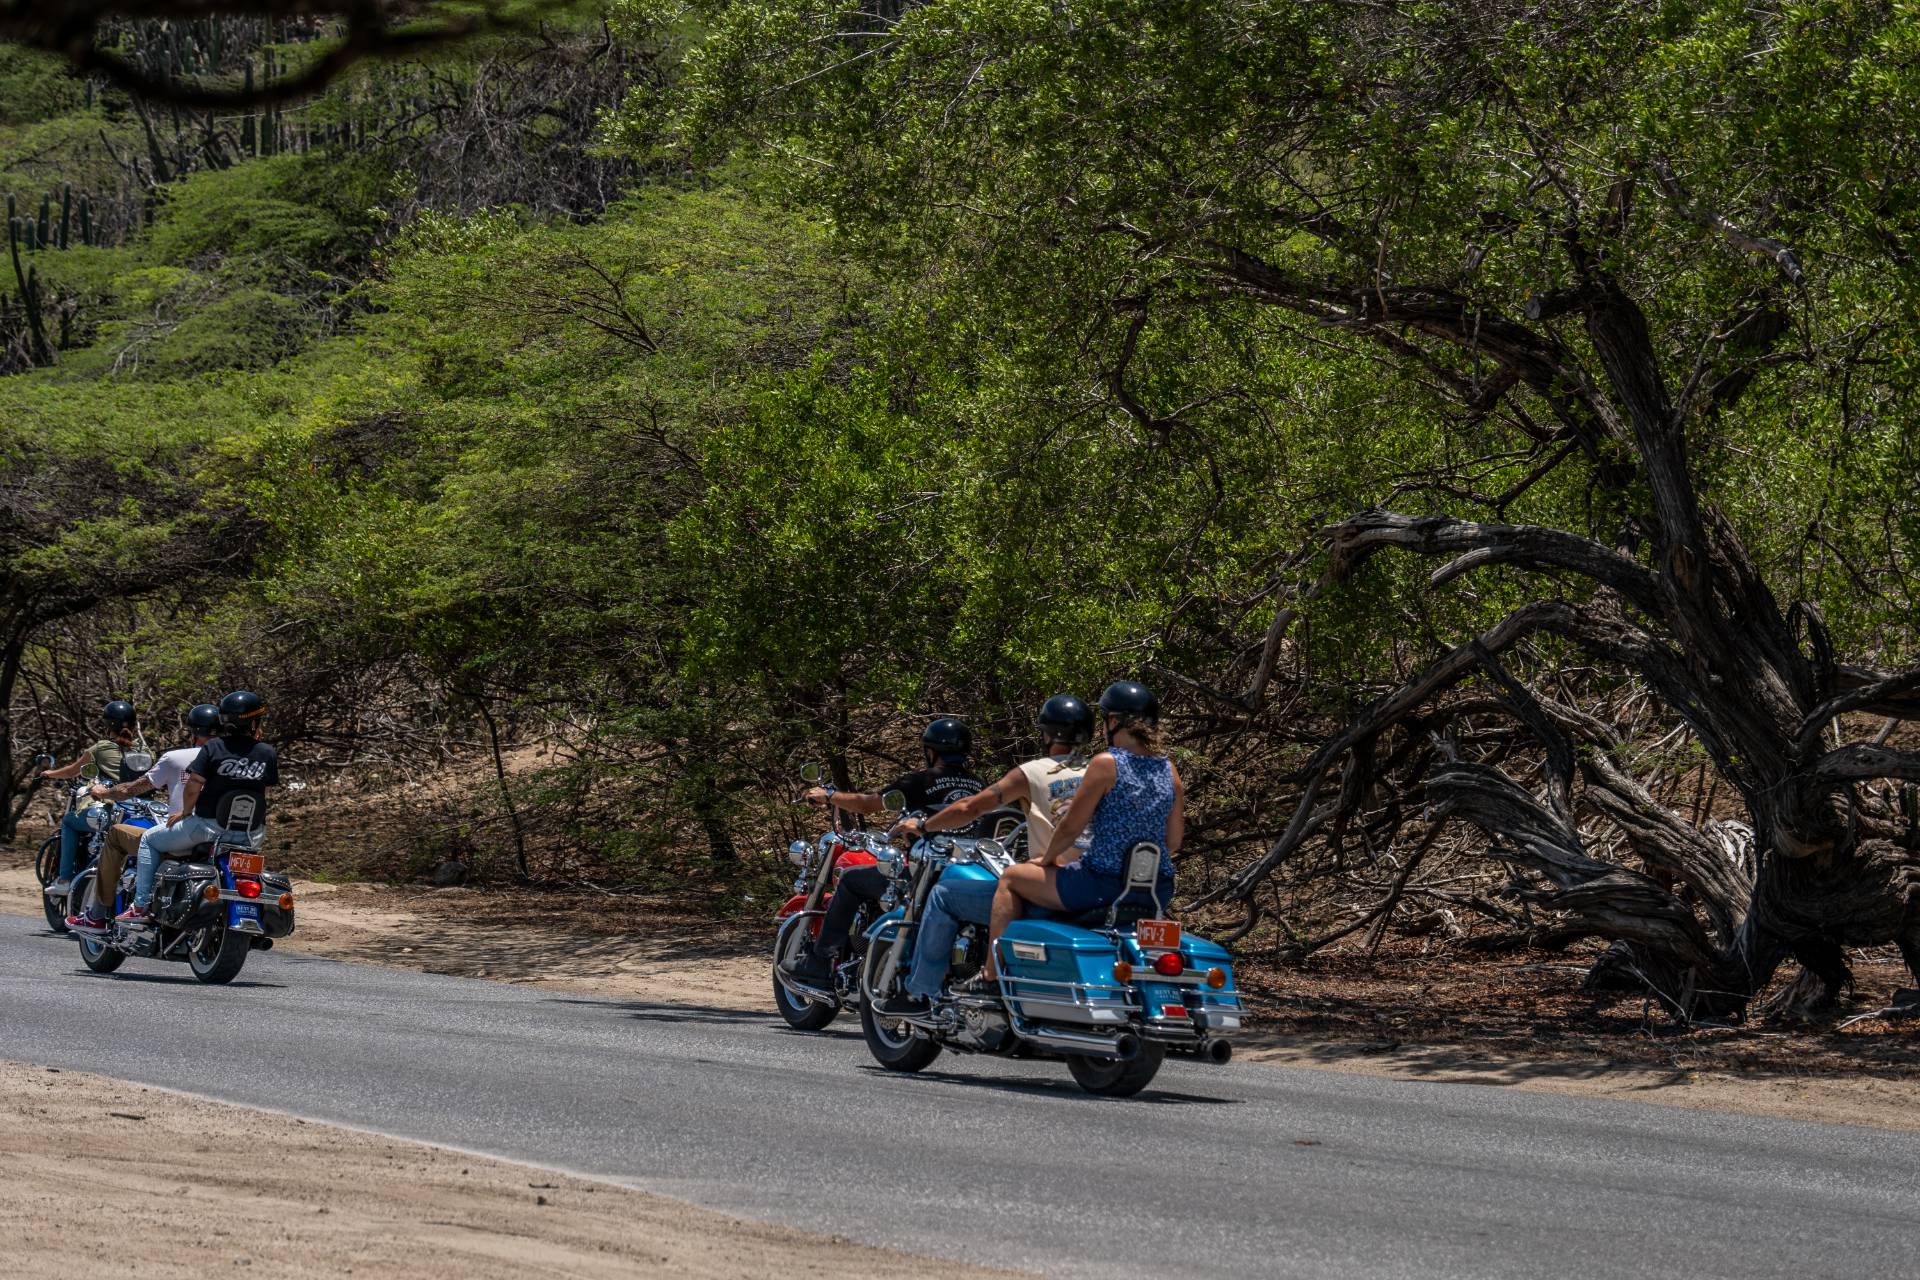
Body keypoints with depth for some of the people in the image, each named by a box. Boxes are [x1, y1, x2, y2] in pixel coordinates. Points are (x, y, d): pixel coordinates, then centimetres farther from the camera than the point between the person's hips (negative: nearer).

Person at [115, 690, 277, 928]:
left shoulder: (214, 748, -9)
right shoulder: (268, 754, -1)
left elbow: (193, 786, -11)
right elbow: (265, 789, 9)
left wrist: (185, 812, 6)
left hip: (210, 825, -4)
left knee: (150, 839, 15)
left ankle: (141, 907, 8)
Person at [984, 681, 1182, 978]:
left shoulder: (1106, 764, -12)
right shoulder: (1169, 772, 6)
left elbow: (1070, 828, -9)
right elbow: (1173, 841, 11)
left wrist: (1048, 859, 9)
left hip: (1103, 885, -7)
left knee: (1012, 878, 15)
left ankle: (992, 975, 13)